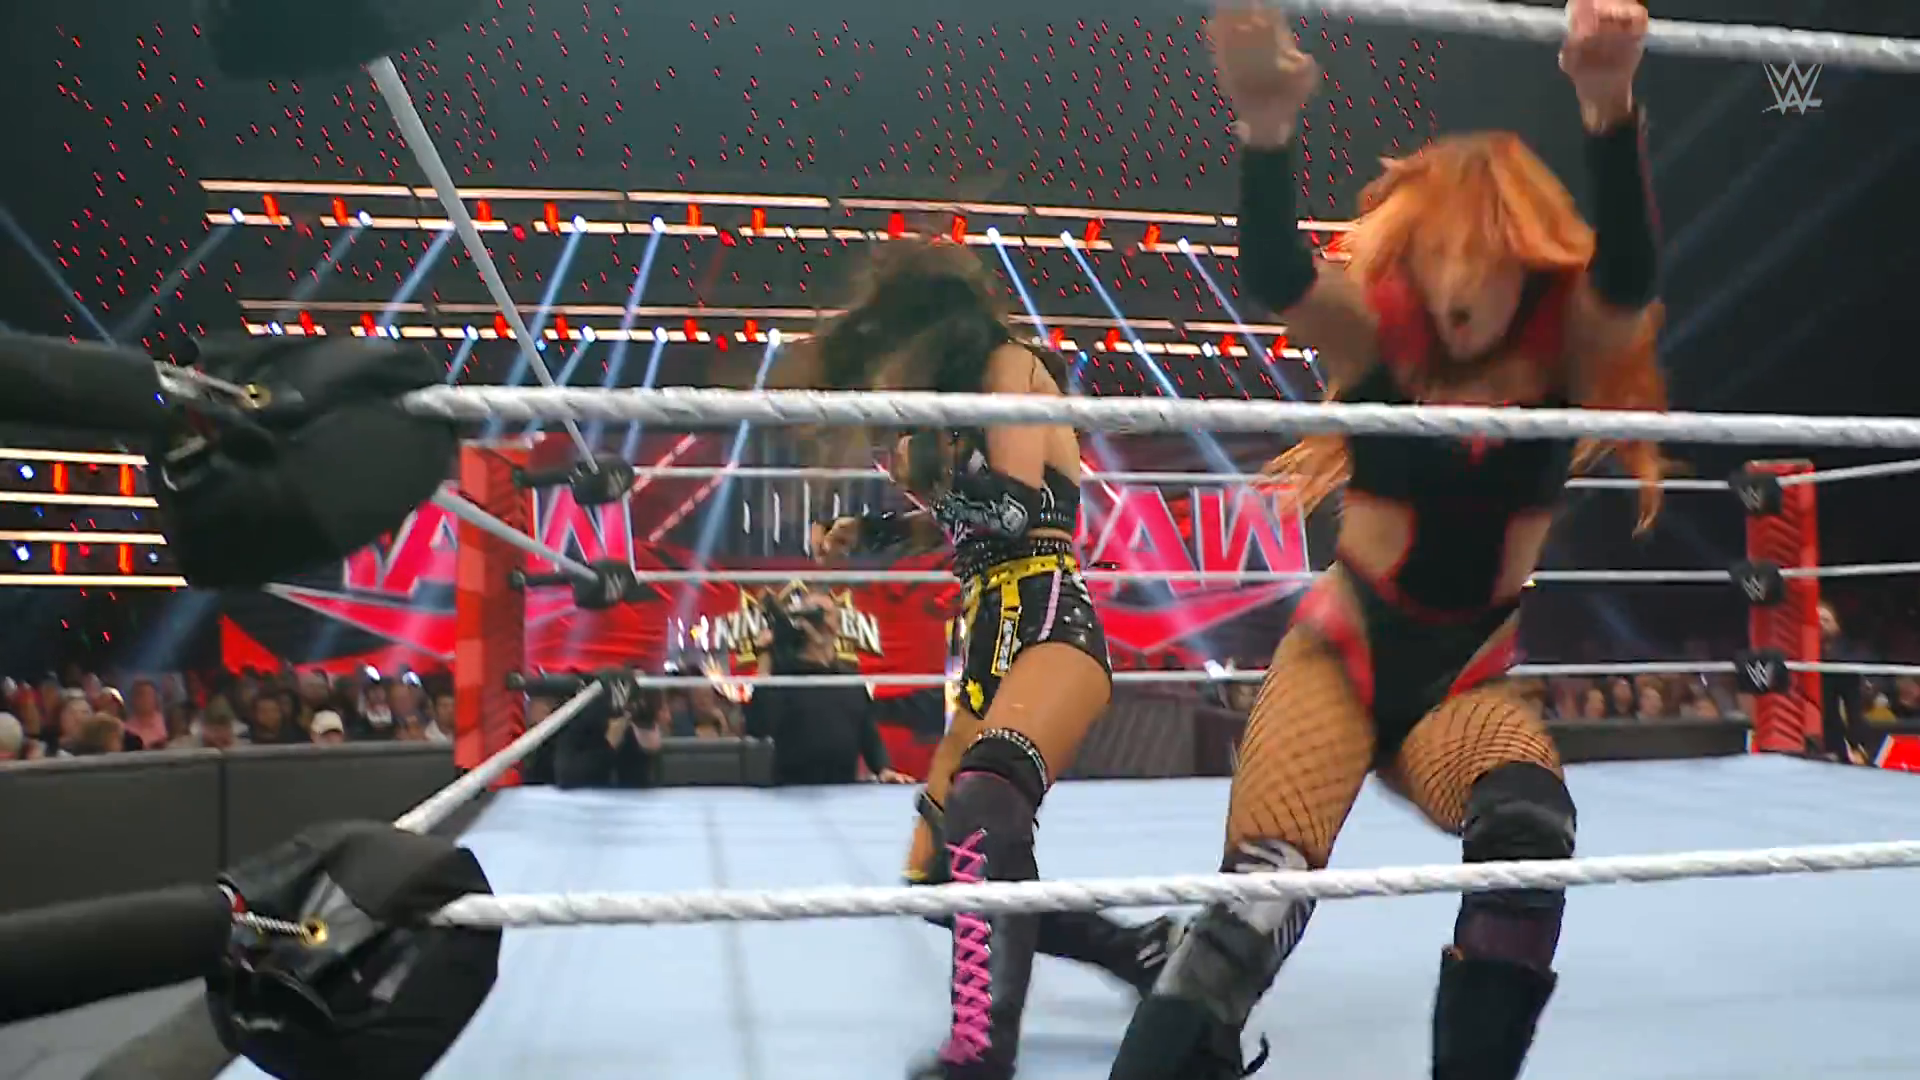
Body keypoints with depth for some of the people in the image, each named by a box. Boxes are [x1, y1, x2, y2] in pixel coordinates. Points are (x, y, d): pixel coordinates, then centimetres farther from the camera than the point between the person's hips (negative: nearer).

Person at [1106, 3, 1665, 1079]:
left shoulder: (1567, 359, -5)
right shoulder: (1374, 342, -10)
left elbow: (1629, 276, -26)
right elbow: (1277, 274, -29)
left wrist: (1612, 108, -44)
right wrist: (1268, 124, -49)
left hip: (1467, 684, 2)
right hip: (1340, 658, -2)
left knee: (1531, 836, -28)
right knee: (1261, 895, -23)